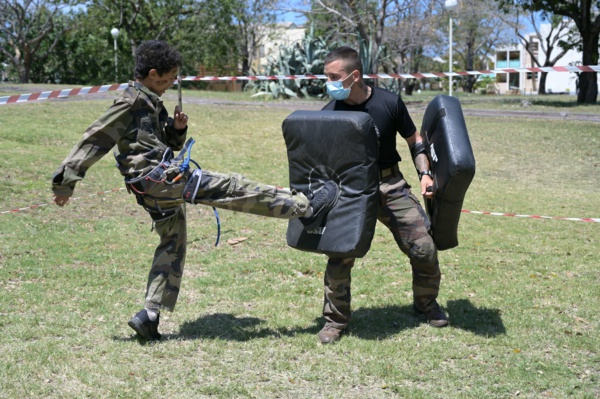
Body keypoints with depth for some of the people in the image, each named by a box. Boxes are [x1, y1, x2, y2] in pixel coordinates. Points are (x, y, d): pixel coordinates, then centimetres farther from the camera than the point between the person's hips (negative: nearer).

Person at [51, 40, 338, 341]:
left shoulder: (151, 102, 19)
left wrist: (177, 128, 2)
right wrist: (66, 181, -11)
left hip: (160, 185, 11)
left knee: (172, 246, 15)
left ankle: (149, 316, 16)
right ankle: (305, 207, -8)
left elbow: (169, 144, 26)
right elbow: (95, 139, -11)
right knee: (230, 187, -10)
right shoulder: (131, 102, -10)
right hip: (155, 176, -11)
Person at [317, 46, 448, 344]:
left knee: (424, 248, -1)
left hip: (390, 185, 1)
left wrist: (424, 173, -6)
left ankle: (426, 303, 28)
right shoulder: (329, 113, -6)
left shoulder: (389, 103, -8)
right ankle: (335, 320, 10)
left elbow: (414, 140, 6)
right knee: (340, 256, -11)